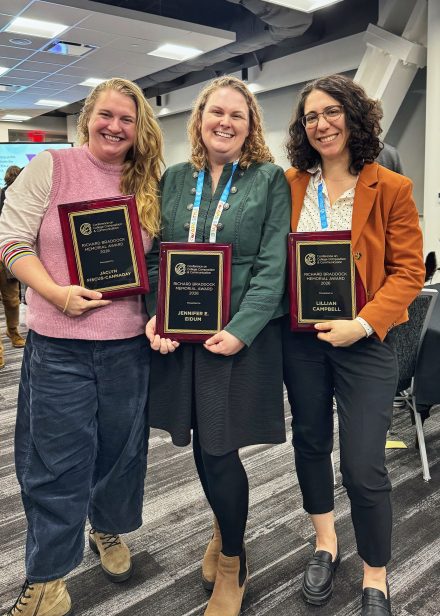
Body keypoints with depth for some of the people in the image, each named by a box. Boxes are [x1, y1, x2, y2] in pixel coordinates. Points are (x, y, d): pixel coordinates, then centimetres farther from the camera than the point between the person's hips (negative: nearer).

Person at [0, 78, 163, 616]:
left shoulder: (148, 184, 8)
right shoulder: (49, 168, -2)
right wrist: (59, 294, -18)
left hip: (130, 344, 4)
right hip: (59, 345, -3)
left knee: (121, 448, 17)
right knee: (56, 460, 6)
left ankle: (109, 531, 46)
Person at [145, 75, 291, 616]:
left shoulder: (270, 179, 0)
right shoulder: (174, 179, 11)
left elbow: (273, 265, -8)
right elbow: (156, 255, 10)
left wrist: (241, 330, -17)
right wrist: (155, 315, -5)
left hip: (240, 337, -3)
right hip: (179, 336, 4)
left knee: (218, 452, 0)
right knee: (203, 448, 13)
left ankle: (232, 564, 28)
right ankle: (225, 526, 44)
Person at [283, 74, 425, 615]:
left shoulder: (391, 189, -5)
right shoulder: (289, 186, 4)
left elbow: (408, 272, -6)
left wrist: (363, 324, -19)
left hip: (363, 343, -3)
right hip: (299, 340, 4)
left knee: (363, 468, -1)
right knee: (310, 442, 17)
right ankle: (325, 544, 43)